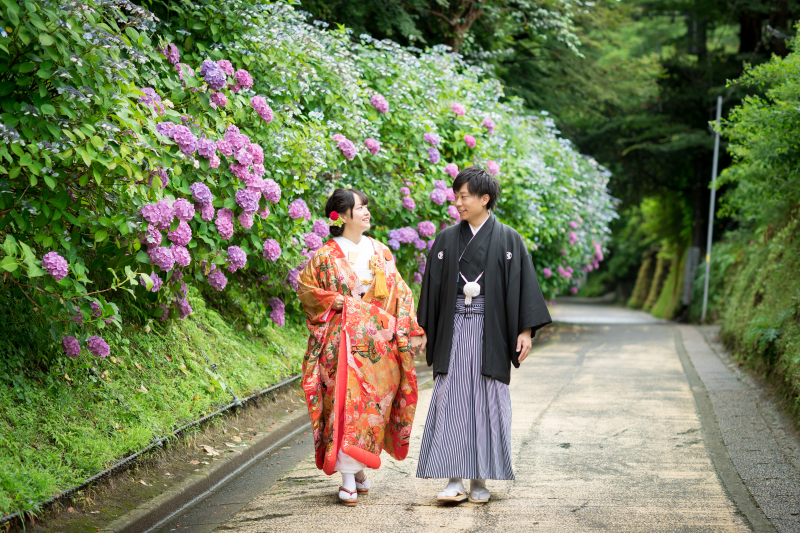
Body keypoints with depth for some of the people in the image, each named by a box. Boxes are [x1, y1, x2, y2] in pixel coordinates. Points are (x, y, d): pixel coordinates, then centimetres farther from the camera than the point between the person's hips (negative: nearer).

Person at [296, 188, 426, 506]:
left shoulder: (380, 252, 11)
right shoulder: (326, 256, 0)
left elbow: (399, 292, 11)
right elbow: (306, 289, 6)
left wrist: (410, 330, 3)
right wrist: (334, 302, -8)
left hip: (378, 342, 4)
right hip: (343, 340, -4)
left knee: (373, 403, 3)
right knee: (346, 401, -12)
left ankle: (359, 468, 18)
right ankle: (348, 479, -11)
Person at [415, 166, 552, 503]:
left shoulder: (507, 240, 2)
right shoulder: (446, 240, 9)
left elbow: (523, 285, -1)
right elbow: (432, 287, 10)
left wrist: (525, 330, -9)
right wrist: (423, 330, 6)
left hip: (490, 331, -2)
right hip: (454, 330, 2)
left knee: (487, 402, 1)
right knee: (451, 399, -4)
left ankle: (480, 479, 9)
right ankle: (455, 479, -2)